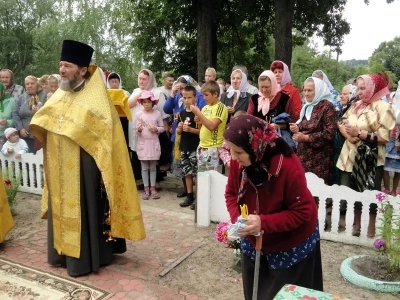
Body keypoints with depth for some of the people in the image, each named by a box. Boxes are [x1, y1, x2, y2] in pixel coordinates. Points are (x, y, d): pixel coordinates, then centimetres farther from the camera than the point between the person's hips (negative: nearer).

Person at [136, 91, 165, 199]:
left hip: (154, 143, 0)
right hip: (143, 143, 0)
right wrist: (139, 129, -21)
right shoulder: (138, 114, -1)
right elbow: (137, 130, 0)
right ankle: (146, 189, 14)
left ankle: (153, 188, 17)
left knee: (153, 167, 9)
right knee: (144, 168, 6)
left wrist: (156, 129, -15)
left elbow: (162, 128, 4)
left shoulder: (157, 113, -1)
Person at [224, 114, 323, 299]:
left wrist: (264, 222, -35)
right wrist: (237, 219, -22)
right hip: (254, 242, 5)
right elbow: (231, 194, -3)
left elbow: (302, 212, -25)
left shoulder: (288, 166, -32)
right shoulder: (238, 162, -18)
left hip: (292, 246, -4)